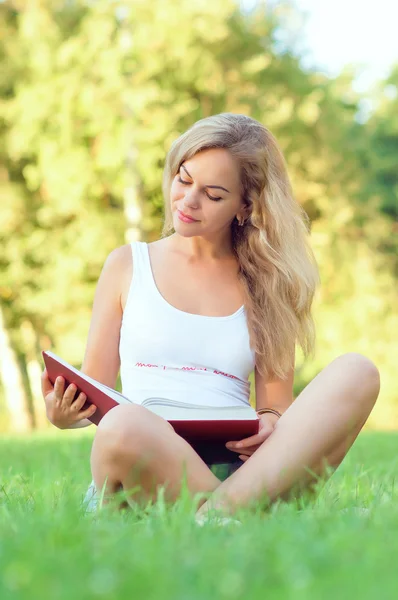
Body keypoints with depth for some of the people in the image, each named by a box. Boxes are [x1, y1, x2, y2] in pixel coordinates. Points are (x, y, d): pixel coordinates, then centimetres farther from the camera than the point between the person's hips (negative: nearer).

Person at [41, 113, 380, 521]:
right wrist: (64, 412, -10)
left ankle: (226, 506, -37)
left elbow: (275, 403, 13)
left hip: (239, 467, 2)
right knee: (124, 426, -39)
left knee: (357, 374, -24)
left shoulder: (266, 285, 17)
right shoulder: (128, 265, 15)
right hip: (148, 466, -2)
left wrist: (271, 424, -11)